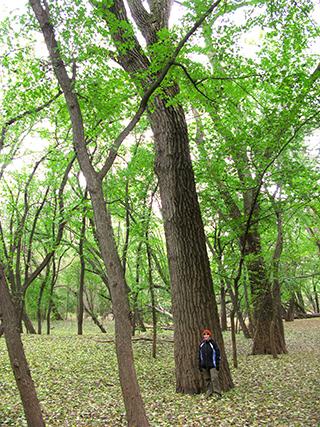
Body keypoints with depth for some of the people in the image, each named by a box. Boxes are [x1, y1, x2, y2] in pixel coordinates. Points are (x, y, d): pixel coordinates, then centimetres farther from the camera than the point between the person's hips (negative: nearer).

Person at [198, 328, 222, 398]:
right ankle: (209, 392, 20)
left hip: (212, 365, -4)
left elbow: (217, 354, -4)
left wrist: (217, 364, -7)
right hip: (204, 366, 4)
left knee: (214, 378, -11)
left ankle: (218, 392, -2)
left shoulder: (213, 343, -6)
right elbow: (200, 355, 12)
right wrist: (200, 365, 10)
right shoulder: (201, 344, 5)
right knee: (207, 379, 9)